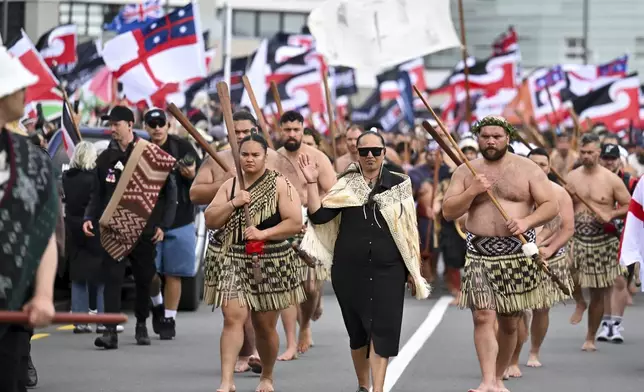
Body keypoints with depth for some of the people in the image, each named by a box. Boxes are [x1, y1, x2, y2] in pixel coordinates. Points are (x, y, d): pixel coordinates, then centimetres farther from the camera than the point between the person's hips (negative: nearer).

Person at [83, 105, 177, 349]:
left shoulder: (151, 155, -4)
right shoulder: (106, 158, 7)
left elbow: (170, 191, 0)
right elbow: (98, 194, 14)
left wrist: (163, 225, -4)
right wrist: (89, 217, -1)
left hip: (144, 230, -2)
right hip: (113, 230, 2)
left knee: (144, 280, 8)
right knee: (112, 279, -8)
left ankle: (141, 326, 26)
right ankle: (111, 331, -12)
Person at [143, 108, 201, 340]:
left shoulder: (182, 148, 0)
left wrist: (192, 176, -17)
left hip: (180, 222, -1)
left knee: (173, 274, 3)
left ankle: (169, 319, 14)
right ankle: (157, 305, 27)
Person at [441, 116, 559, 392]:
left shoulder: (527, 169, 3)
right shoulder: (465, 172, 7)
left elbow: (551, 206, -1)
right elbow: (448, 212, 3)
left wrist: (526, 221, -18)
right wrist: (472, 191, -12)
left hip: (519, 254, 0)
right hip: (479, 254, 0)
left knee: (509, 323, 7)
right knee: (483, 317, -14)